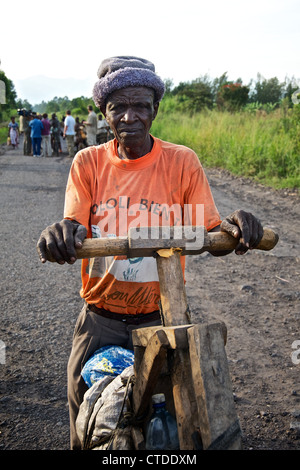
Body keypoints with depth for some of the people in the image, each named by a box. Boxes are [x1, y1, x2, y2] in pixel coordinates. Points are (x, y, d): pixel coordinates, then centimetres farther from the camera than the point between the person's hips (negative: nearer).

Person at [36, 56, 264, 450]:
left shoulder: (182, 161, -5)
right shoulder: (88, 163, -1)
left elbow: (208, 235, -5)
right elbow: (74, 229, -10)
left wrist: (232, 228, -29)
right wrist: (61, 235, -35)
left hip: (161, 319, -1)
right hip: (100, 321, 1)